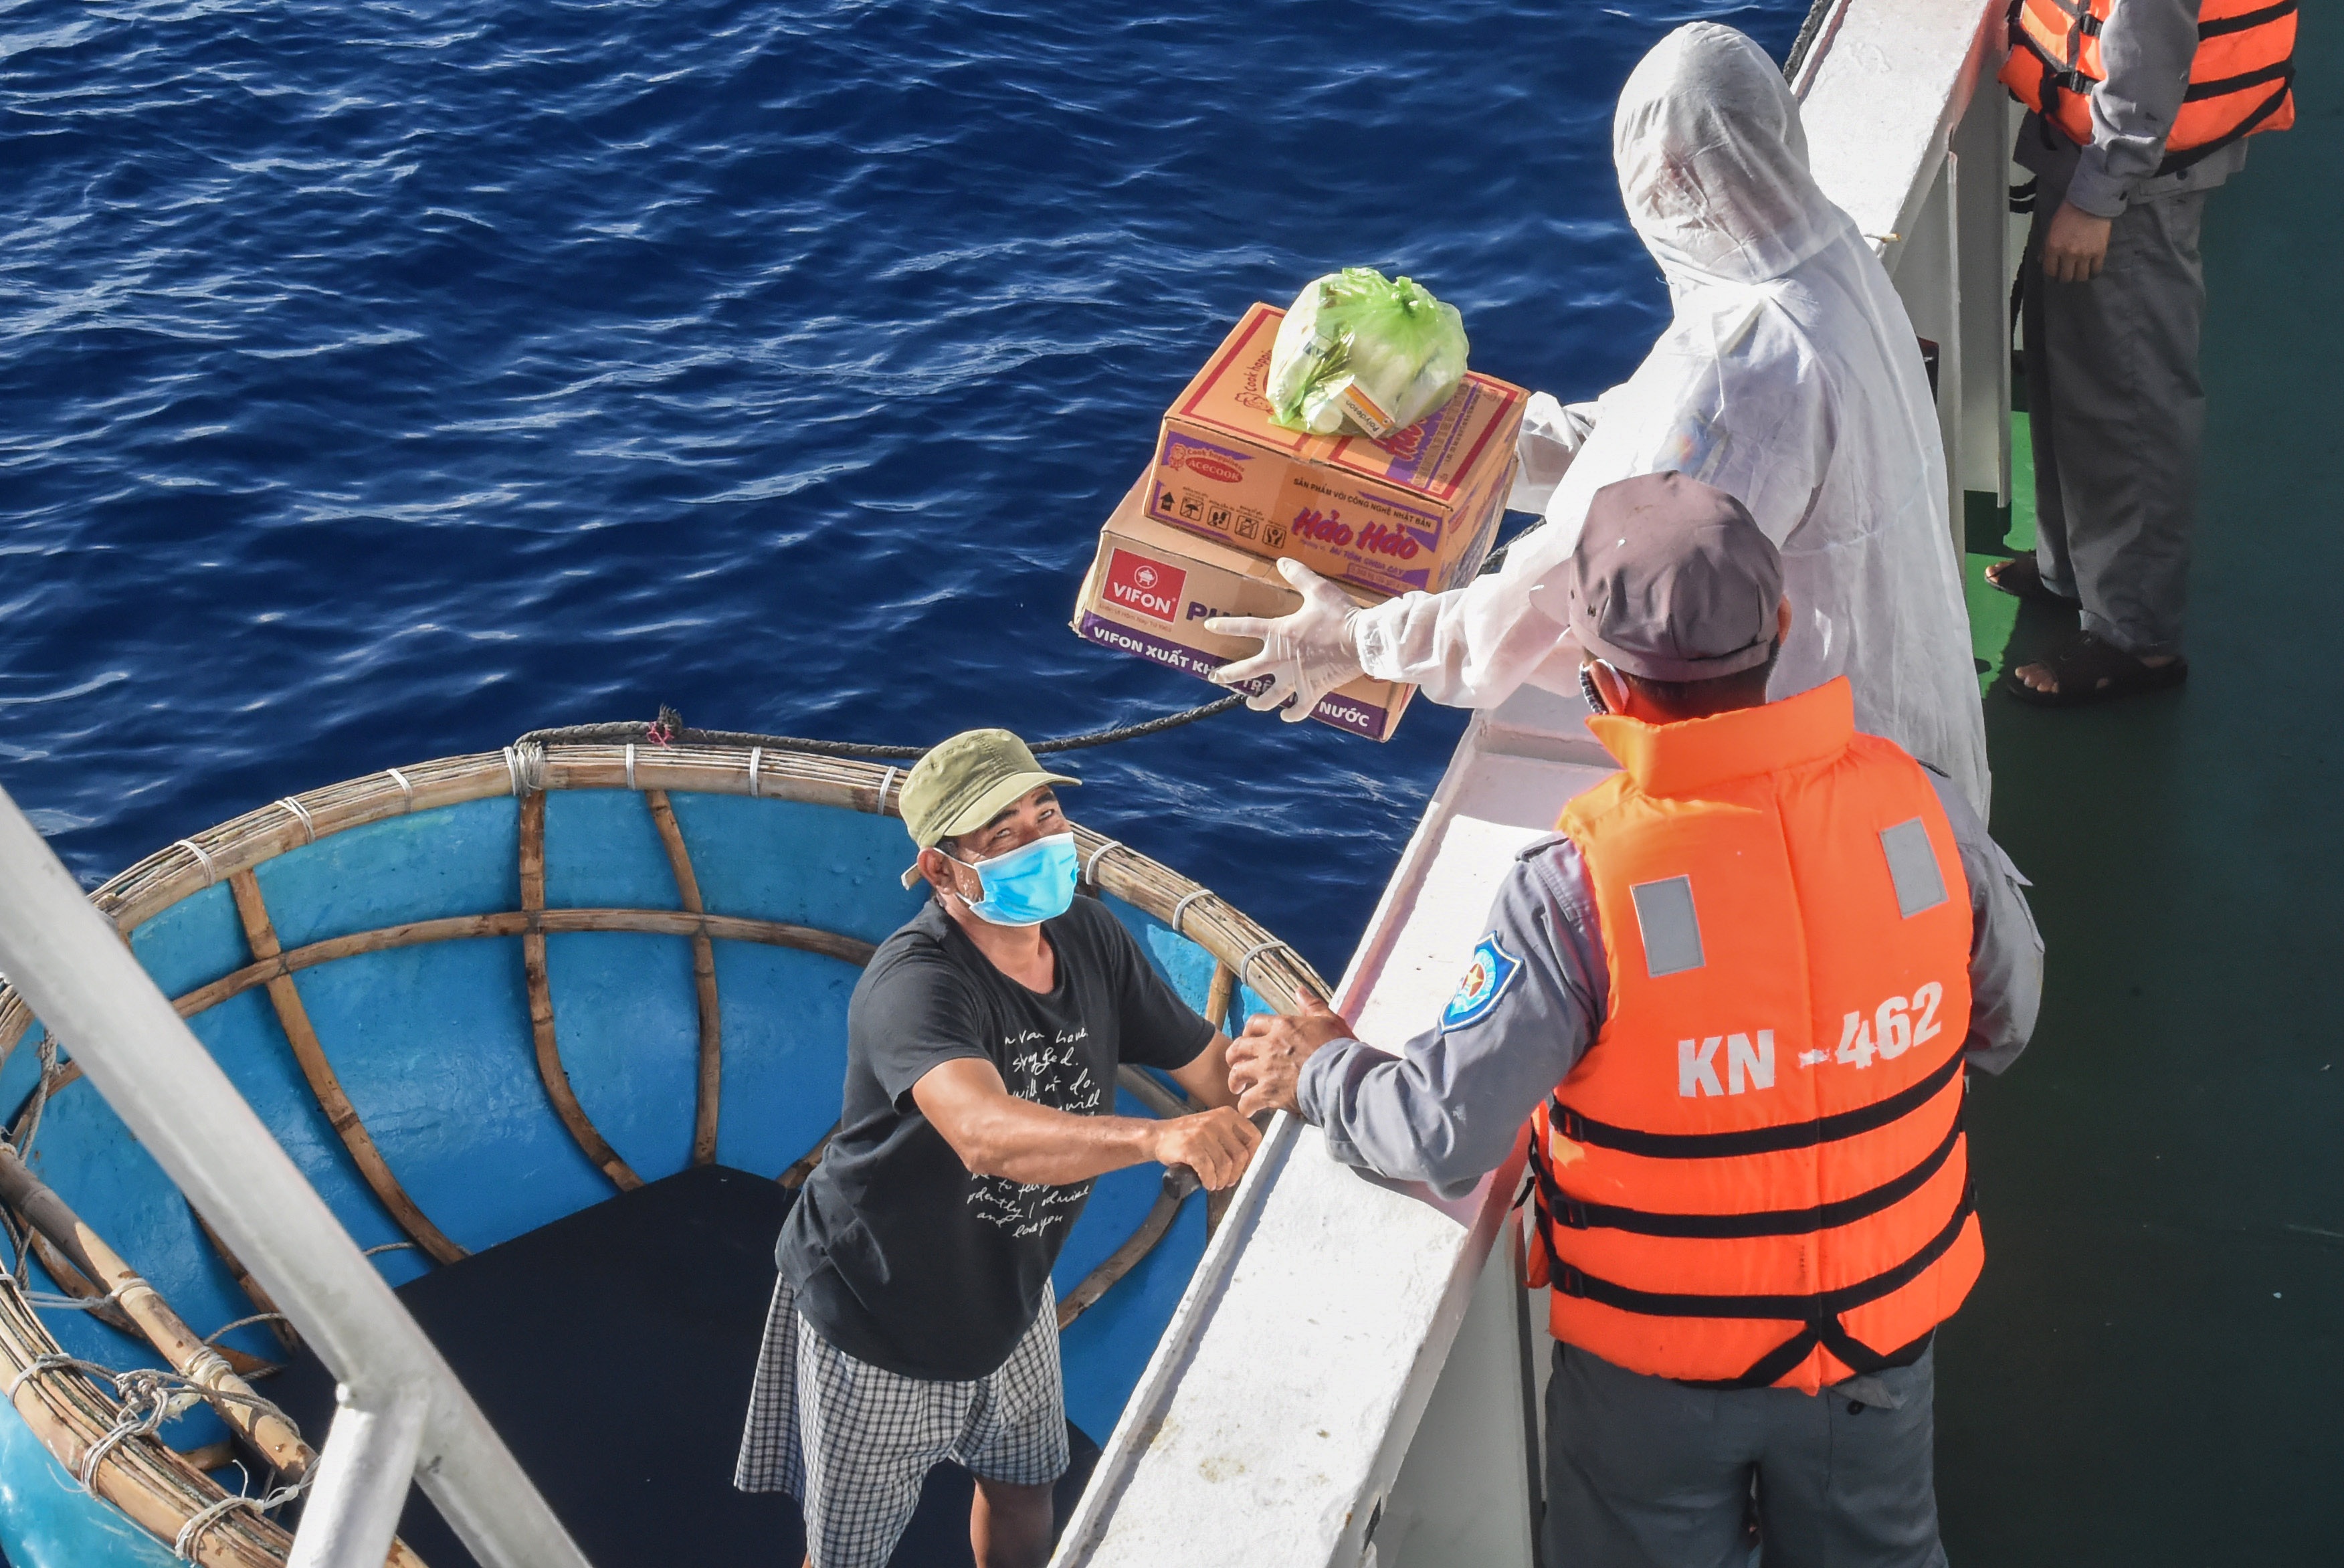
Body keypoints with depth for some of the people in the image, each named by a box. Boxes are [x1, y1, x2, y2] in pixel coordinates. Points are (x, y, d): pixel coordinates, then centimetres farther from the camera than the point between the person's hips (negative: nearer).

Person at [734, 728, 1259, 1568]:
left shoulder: (1088, 938, -11)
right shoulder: (914, 984, -36)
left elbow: (1211, 1066, -5)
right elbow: (985, 1135, -54)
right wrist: (1157, 1137, -68)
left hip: (1009, 1293, 7)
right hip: (878, 1314, -6)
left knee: (1021, 1488, 27)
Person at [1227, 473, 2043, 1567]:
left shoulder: (1576, 894, -30)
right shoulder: (1920, 809, -18)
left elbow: (1446, 1139, -22)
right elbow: (2005, 1022, -1)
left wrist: (1319, 1074, -2)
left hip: (1658, 1366, -3)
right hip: (1881, 1332, 3)